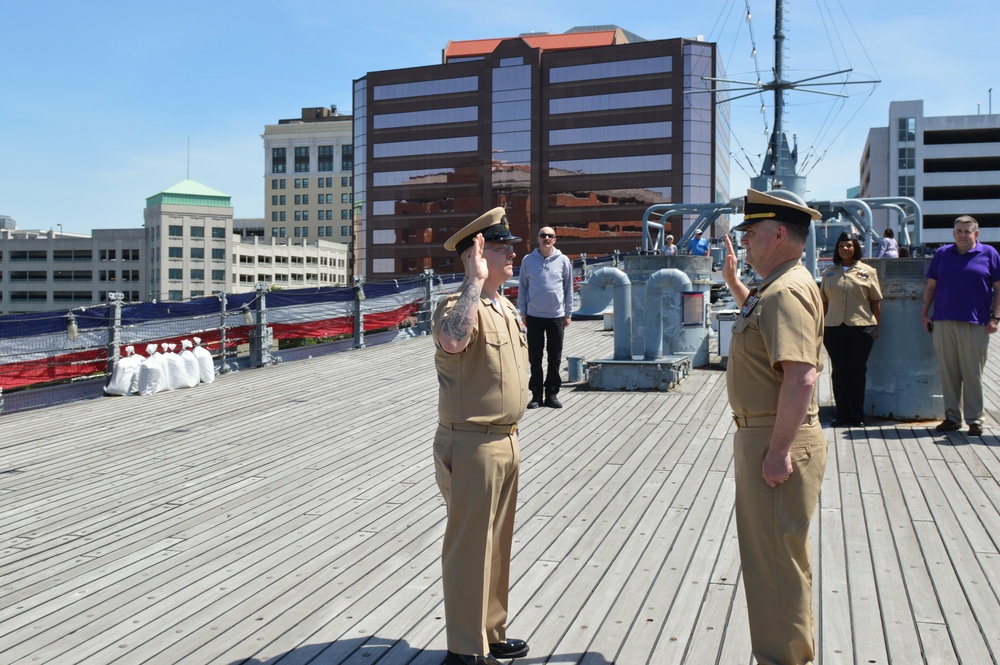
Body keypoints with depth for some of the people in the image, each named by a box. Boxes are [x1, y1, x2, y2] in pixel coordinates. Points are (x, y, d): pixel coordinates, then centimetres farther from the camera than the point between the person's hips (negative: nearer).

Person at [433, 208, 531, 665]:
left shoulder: (508, 310, 12)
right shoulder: (458, 306, -16)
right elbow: (453, 341, -42)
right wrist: (475, 280, -34)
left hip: (504, 442, 9)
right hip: (471, 446, -9)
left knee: (497, 545, 18)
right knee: (470, 548, 1)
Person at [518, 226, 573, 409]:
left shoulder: (563, 261, 1)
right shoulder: (528, 260, 1)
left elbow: (568, 289, 6)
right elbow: (522, 288, 6)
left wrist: (568, 314, 5)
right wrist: (523, 312, 3)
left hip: (557, 316, 0)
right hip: (534, 316, 0)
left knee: (555, 357, 6)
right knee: (535, 357, 5)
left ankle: (552, 393, 15)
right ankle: (536, 394, 13)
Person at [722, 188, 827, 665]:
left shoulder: (787, 291, -21)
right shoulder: (778, 286, 12)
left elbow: (800, 378, -30)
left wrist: (779, 451, -29)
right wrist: (733, 280, 31)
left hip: (775, 442, -12)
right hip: (763, 435, 12)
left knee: (776, 559, 0)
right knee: (778, 554, 23)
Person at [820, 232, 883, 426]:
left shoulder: (867, 272, 5)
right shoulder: (829, 272, 11)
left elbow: (876, 302, 5)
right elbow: (824, 302, 11)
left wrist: (877, 327, 2)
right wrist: (821, 326, 7)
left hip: (861, 328, -2)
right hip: (834, 329, 2)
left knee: (857, 371, 4)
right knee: (839, 372, 6)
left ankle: (857, 416, 12)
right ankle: (842, 414, 14)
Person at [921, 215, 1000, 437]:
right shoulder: (942, 254, 12)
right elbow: (930, 286, 15)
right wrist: (925, 313, 8)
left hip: (975, 323, -2)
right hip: (943, 322, 3)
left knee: (973, 374, 1)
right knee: (948, 372, 5)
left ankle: (974, 419, 9)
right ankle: (952, 417, 14)